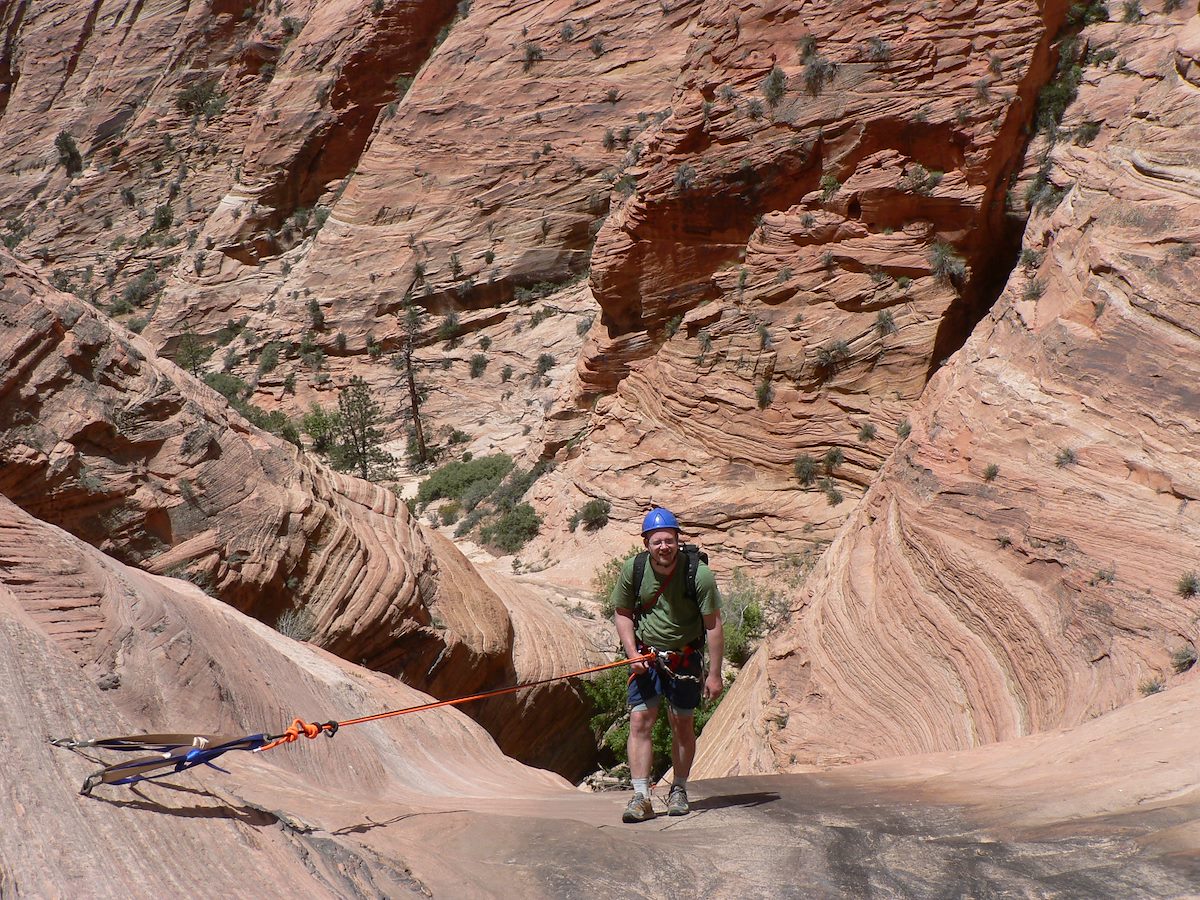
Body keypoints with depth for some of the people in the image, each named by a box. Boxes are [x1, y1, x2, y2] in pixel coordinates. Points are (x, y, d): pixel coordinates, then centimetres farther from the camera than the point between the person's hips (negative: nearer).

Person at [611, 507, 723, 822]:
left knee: (683, 725, 6)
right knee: (640, 721, -8)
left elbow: (713, 625, -12)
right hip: (645, 657, 2)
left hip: (685, 658, -1)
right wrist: (632, 653, -10)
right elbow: (623, 614, 3)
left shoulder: (699, 574, -18)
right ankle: (641, 797, -6)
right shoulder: (633, 570, -11)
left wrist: (714, 674, -12)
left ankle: (679, 791, 24)